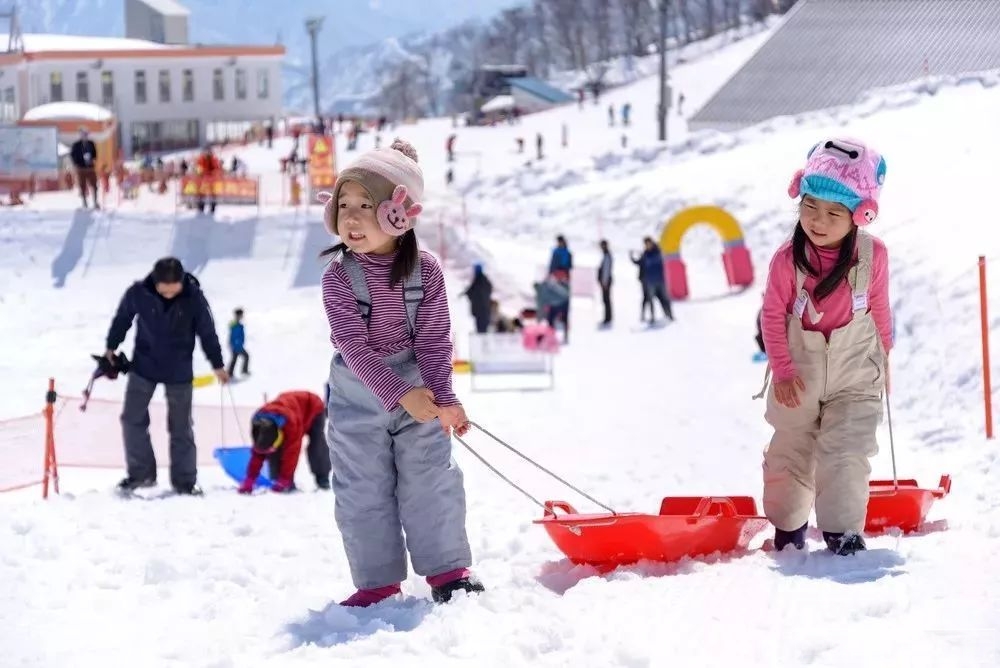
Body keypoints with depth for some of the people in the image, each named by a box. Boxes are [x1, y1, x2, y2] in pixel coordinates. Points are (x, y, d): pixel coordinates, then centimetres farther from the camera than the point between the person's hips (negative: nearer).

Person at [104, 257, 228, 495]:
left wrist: (217, 365, 2)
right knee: (132, 419, -3)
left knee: (181, 426, 5)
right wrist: (111, 348, 8)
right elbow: (122, 319, 2)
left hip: (179, 371, -1)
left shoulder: (194, 297, -17)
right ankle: (141, 473, 8)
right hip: (144, 366, 1)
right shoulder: (138, 293, -17)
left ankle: (184, 481, 12)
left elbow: (207, 332, -4)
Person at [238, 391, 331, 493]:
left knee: (317, 446, -17)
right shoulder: (258, 424, -29)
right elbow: (257, 454, -19)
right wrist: (249, 480, -23)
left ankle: (323, 480, 2)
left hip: (313, 408, -5)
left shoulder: (291, 422, -49)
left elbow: (291, 452, -42)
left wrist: (284, 479, -39)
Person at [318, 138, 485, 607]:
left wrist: (443, 397, -20)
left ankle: (448, 568, 9)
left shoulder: (425, 271, -11)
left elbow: (434, 341, -9)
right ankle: (377, 581, 10)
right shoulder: (338, 277, -16)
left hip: (417, 387, 0)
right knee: (363, 489, 3)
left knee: (430, 477, 0)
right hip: (358, 395, 0)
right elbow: (355, 347, -21)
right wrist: (400, 394, -30)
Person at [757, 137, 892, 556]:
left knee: (846, 453, -12)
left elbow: (879, 307, 1)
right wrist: (782, 369, -13)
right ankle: (787, 526, 34)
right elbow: (773, 315, -10)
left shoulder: (872, 255, -16)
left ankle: (842, 531, -5)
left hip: (855, 375, -1)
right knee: (789, 452, 15)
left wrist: (883, 356, 11)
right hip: (799, 375, 1)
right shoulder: (788, 259, -19)